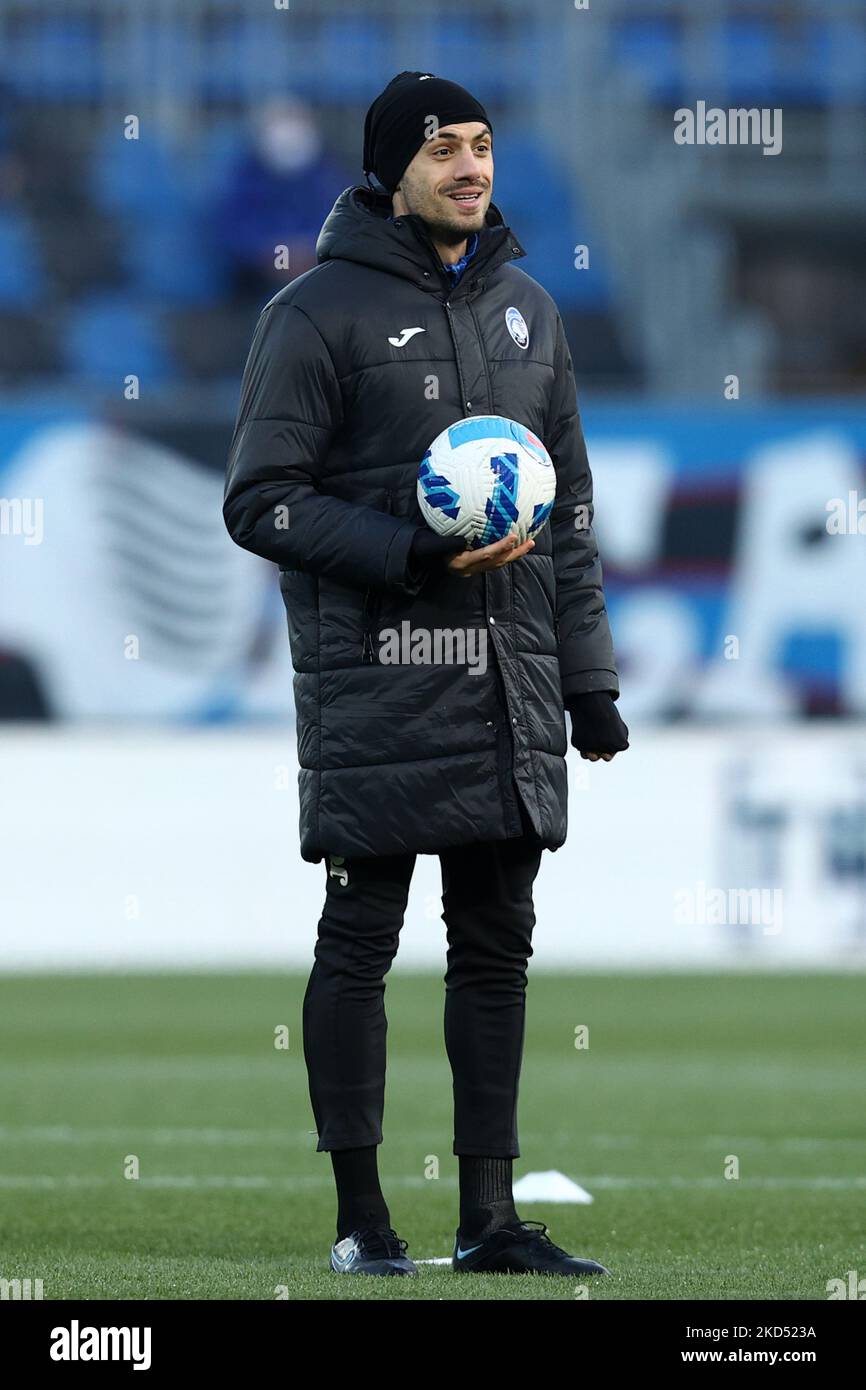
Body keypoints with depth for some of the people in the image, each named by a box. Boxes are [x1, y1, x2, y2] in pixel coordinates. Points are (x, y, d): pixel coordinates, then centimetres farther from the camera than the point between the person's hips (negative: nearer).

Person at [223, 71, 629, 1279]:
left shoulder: (527, 310, 14)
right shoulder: (320, 312, -5)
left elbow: (570, 506, 18)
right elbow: (262, 501, -8)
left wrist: (589, 676, 13)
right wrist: (417, 555, -18)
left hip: (510, 691, 6)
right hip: (373, 688, -6)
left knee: (497, 947, 6)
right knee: (361, 942, -1)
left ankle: (489, 1213, 11)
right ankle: (362, 1216, 5)